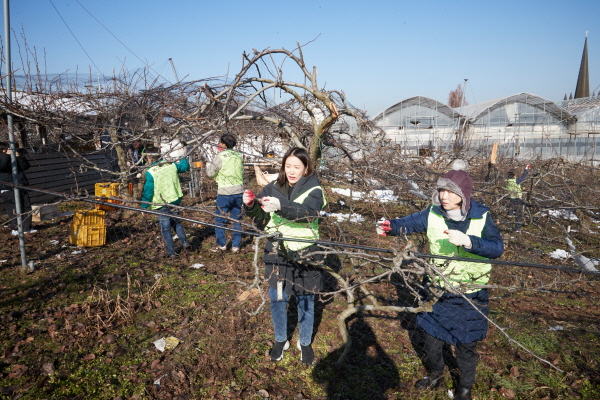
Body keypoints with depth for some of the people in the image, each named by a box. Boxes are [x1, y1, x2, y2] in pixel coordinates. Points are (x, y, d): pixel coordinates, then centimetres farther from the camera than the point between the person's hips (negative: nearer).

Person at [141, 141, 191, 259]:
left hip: (162, 204, -5)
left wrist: (144, 206, 0)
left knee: (166, 228, 4)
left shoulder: (150, 172, -15)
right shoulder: (172, 164, -2)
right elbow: (185, 167, 18)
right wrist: (182, 157, 35)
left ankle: (171, 252, 6)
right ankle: (184, 241, 23)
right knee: (176, 222, 26)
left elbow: (147, 191, -11)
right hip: (175, 199, 5)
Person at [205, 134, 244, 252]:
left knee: (219, 220, 9)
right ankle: (236, 246, 15)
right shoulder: (239, 156, 4)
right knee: (236, 219, 12)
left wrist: (208, 165, 16)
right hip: (238, 191, 5)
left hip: (224, 193, -5)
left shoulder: (219, 157, -11)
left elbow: (211, 173, -3)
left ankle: (221, 245, 13)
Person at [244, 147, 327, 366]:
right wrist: (251, 204, -26)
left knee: (305, 301, 13)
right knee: (276, 299, 14)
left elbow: (307, 212, -32)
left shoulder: (314, 190, -12)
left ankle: (305, 343, 36)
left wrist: (281, 206, -49)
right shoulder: (274, 187, -1)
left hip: (304, 255, -3)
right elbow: (259, 215, -3)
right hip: (277, 253, 3)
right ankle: (280, 340, 38)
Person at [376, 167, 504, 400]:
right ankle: (435, 374, 48)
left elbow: (497, 248, -26)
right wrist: (391, 226, -32)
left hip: (469, 294, -3)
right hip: (436, 288, 3)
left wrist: (468, 241, -43)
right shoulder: (434, 214, -9)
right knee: (430, 333, 18)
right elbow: (410, 222, -10)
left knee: (466, 342, 14)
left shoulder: (481, 217, -17)